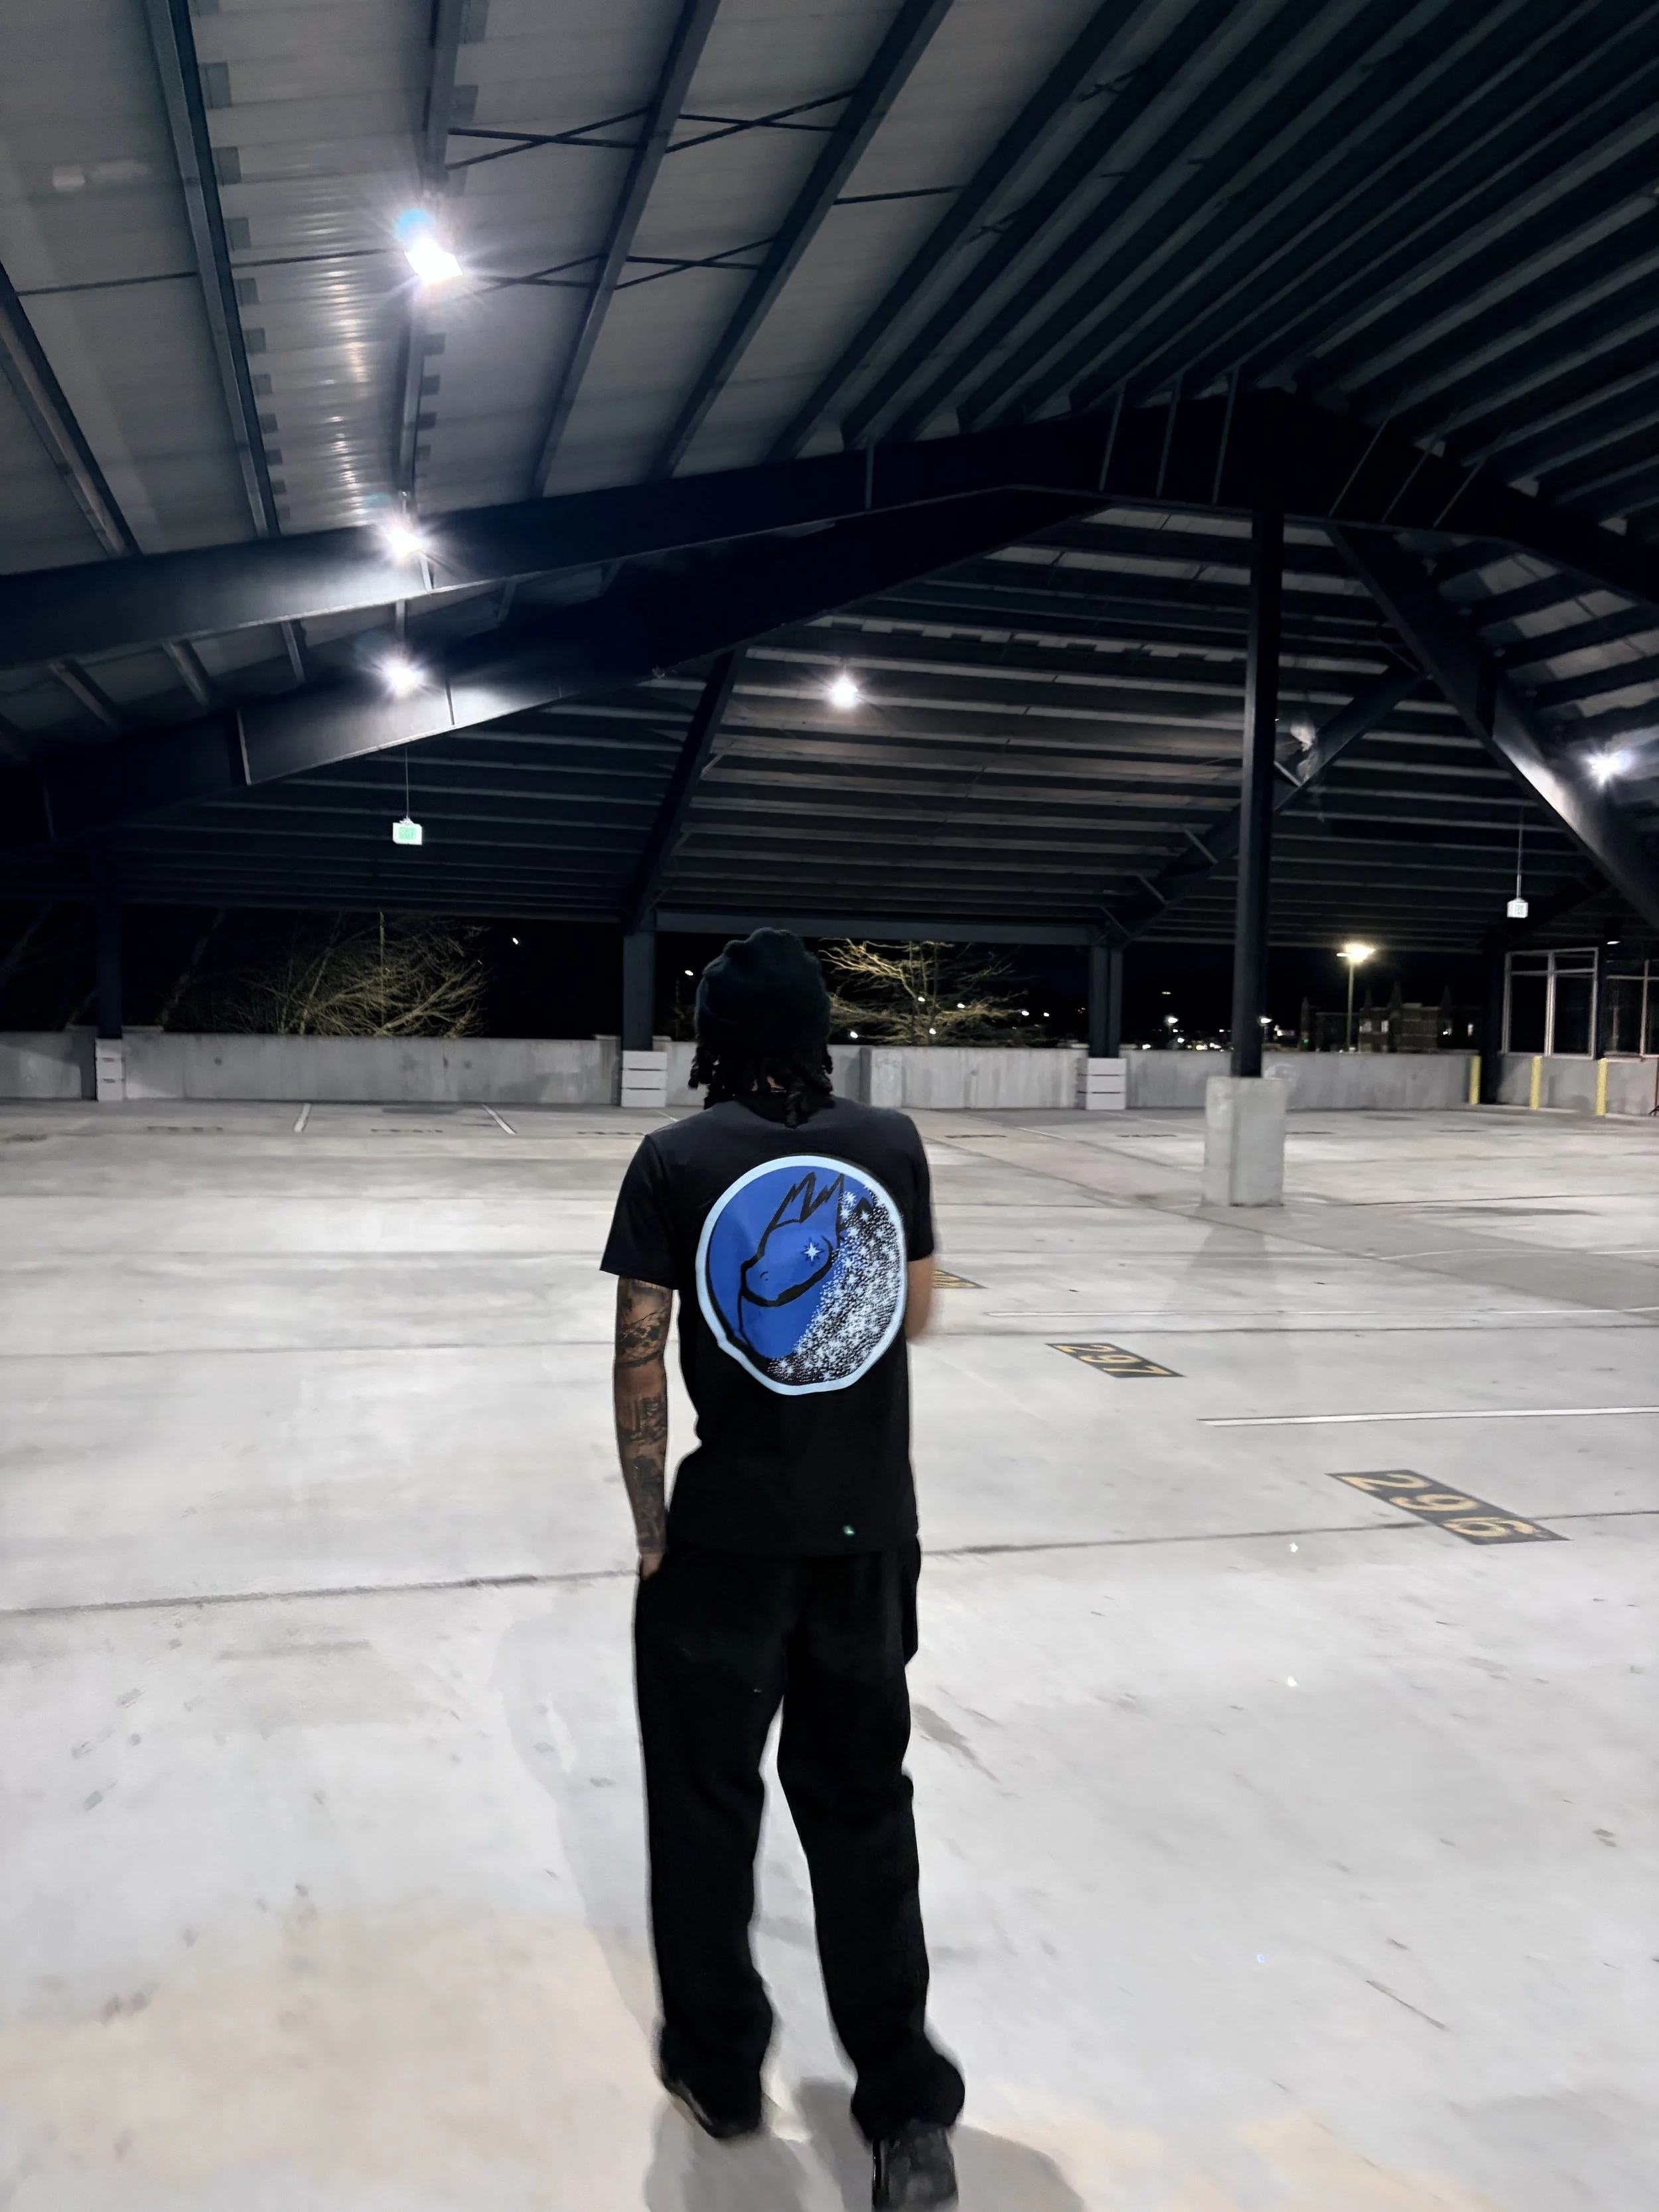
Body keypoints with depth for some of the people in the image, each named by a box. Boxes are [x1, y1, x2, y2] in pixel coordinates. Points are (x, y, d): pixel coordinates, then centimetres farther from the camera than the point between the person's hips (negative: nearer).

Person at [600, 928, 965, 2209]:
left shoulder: (676, 1162, -8)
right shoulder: (892, 1143, -2)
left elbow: (640, 1358, -8)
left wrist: (653, 1530, 2)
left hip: (727, 1540, -2)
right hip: (871, 1538, 2)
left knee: (707, 1803, 18)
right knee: (861, 1804, 16)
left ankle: (718, 2069, 35)